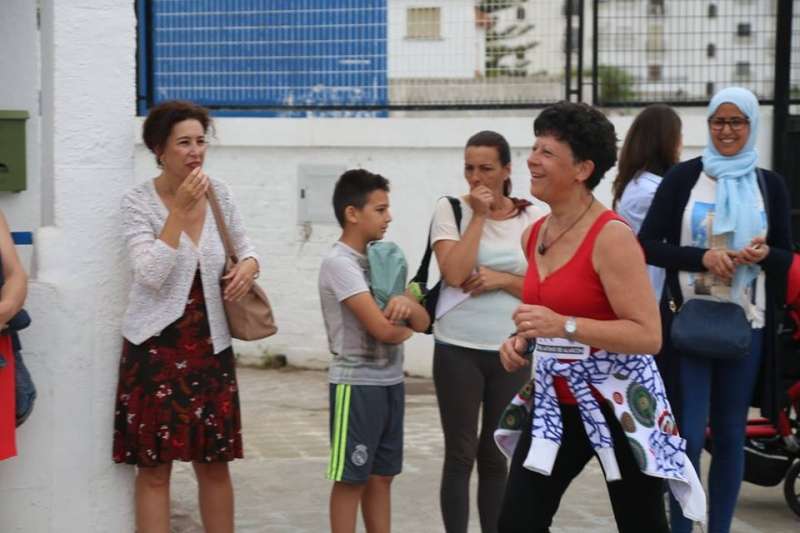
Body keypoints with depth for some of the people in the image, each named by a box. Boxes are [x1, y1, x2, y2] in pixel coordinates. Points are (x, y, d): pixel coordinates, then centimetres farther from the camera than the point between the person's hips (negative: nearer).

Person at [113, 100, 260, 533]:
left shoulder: (219, 193, 3)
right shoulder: (137, 203, -10)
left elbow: (243, 245, 17)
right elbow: (152, 275, -21)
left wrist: (249, 264, -6)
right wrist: (180, 210, -22)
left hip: (210, 346, 4)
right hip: (156, 347, -4)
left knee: (214, 462, 11)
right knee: (154, 467, 1)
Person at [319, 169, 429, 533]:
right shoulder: (339, 262, -14)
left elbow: (423, 322, 7)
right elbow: (382, 329, -21)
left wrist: (408, 304, -15)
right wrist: (405, 327, 0)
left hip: (390, 382, 8)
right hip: (356, 384, -8)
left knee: (382, 476, 12)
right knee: (351, 479, 0)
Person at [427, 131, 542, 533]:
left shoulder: (532, 218, 3)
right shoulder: (450, 209, -3)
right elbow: (454, 274, -16)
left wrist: (503, 280, -12)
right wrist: (478, 216, -14)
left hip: (511, 352, 2)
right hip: (458, 349, -2)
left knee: (496, 455, 11)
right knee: (461, 454, 2)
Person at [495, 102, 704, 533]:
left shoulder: (611, 236, -18)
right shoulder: (533, 235, 5)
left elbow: (649, 335, -22)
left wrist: (563, 326, -29)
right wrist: (522, 340, 3)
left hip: (618, 401, -7)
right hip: (553, 400, 7)